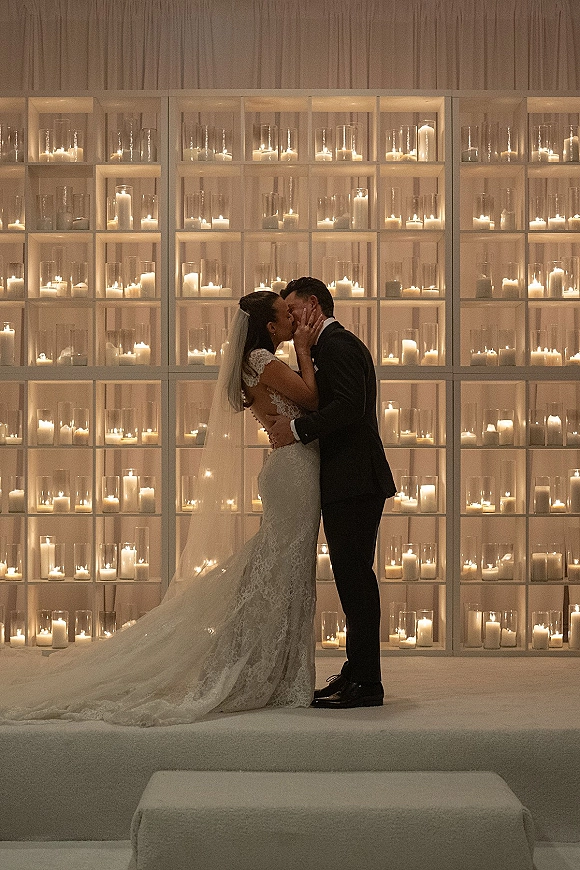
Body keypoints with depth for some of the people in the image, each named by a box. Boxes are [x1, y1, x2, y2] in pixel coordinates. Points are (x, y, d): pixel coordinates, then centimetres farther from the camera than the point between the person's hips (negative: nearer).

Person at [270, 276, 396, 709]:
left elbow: (349, 405, -23)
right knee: (353, 580, 13)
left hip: (353, 482, -11)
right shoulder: (336, 344, 22)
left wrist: (298, 428, -19)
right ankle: (358, 672, 21)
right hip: (348, 483, 11)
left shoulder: (336, 344, -10)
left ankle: (366, 682, -3)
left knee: (355, 579, -7)